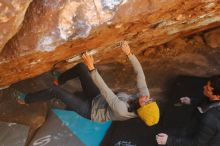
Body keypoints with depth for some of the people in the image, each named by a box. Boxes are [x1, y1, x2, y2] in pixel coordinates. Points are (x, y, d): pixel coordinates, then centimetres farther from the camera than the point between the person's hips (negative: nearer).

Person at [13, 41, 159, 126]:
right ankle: (57, 80, 30)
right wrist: (129, 53, -20)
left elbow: (104, 90, -41)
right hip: (98, 100, 7)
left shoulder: (123, 111, -40)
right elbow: (140, 73, -13)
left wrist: (92, 68, -41)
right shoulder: (144, 97, -20)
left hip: (91, 111, -7)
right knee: (80, 67, 1)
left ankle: (26, 99, 18)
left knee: (55, 91, -9)